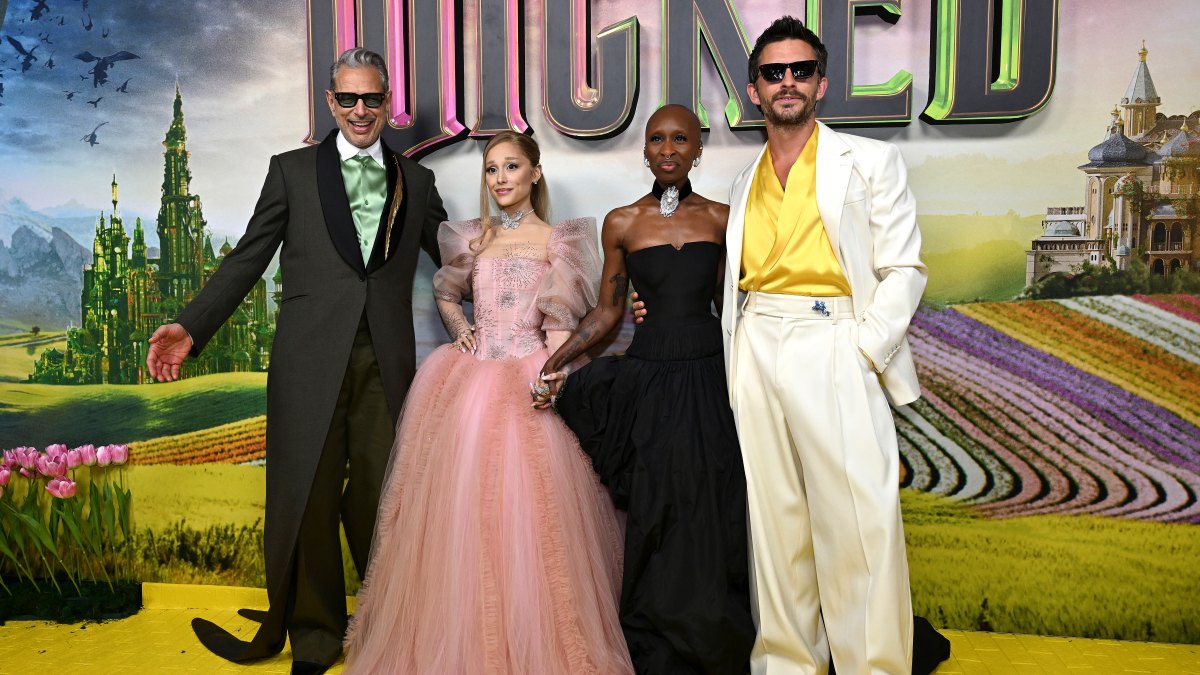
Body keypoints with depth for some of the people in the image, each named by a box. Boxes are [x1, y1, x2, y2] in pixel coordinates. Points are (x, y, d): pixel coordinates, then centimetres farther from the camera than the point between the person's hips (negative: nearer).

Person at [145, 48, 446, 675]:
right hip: (311, 358, 0)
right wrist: (191, 325, -3)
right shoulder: (292, 170, 10)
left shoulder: (416, 181, 14)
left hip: (387, 359, 1)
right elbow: (248, 258, 7)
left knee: (380, 496, 7)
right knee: (308, 499, 6)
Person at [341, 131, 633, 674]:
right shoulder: (474, 238, 15)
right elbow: (444, 293, 29)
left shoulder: (556, 241, 3)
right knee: (464, 512, 4)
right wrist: (460, 331, 9)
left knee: (525, 512, -5)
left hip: (528, 384, -4)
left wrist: (549, 383, -19)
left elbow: (559, 325, -5)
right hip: (471, 383, 4)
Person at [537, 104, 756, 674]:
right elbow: (608, 310, 8)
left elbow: (724, 301, 13)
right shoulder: (622, 224, 4)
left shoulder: (721, 219, 6)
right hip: (648, 378, -1)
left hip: (710, 376, 1)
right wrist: (557, 360, -1)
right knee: (657, 516, 5)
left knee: (713, 514, 6)